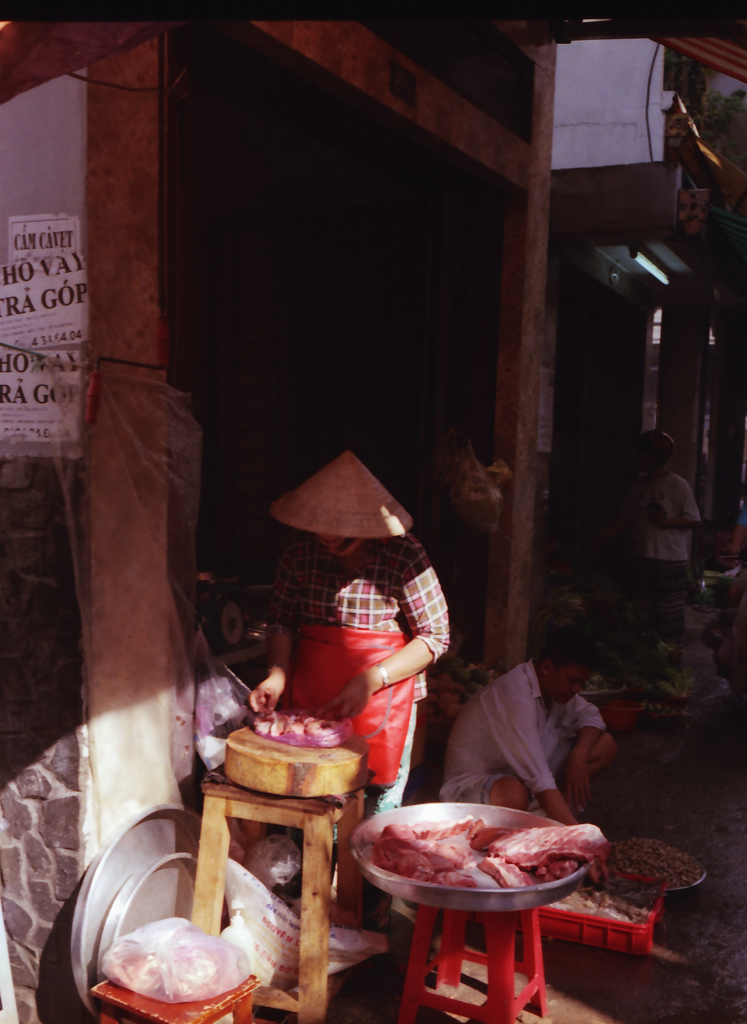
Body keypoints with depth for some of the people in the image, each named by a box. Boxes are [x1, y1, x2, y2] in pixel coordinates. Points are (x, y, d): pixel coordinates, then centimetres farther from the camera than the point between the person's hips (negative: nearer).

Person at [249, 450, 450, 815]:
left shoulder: (404, 556, -13)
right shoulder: (301, 546, -4)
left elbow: (435, 637, -8)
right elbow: (281, 619, 7)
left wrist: (372, 680, -18)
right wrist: (277, 673, -11)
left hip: (382, 700, -3)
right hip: (309, 695, 3)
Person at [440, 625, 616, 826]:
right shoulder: (514, 697, -31)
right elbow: (539, 781, -36)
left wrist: (579, 755, -14)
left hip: (519, 774, 9)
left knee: (605, 746, -3)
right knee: (512, 794, -45)